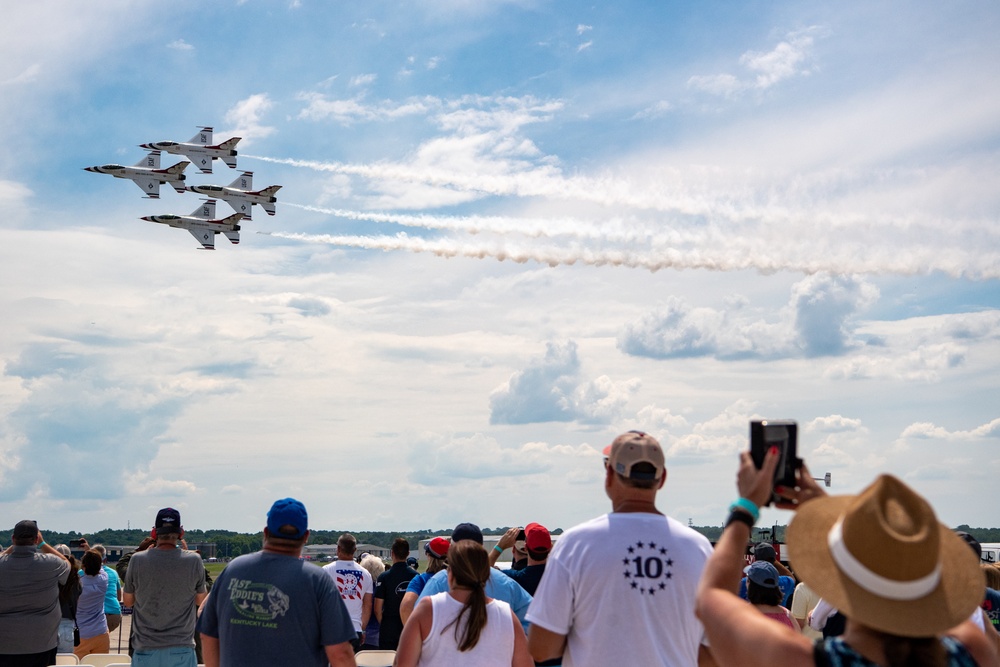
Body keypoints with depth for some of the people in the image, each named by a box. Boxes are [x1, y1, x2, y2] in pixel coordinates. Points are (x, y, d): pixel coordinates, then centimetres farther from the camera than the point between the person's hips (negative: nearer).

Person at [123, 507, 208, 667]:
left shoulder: (137, 560, -6)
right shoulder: (194, 560, -6)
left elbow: (128, 601, 10)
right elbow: (200, 600, 9)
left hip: (146, 650, 1)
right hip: (182, 650, -1)